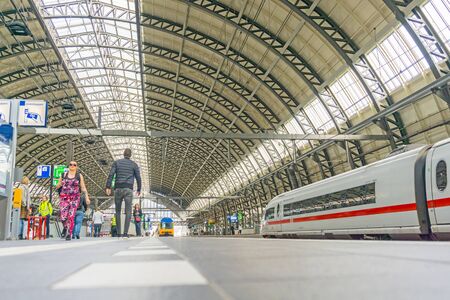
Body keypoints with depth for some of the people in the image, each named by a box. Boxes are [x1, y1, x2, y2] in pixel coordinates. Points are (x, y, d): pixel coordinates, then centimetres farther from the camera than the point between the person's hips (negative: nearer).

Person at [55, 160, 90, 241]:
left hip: (74, 198, -1)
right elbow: (57, 187, 18)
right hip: (64, 198, 1)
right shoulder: (63, 175, 11)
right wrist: (60, 184, -4)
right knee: (63, 217, -8)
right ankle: (66, 229, 22)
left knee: (71, 217, -10)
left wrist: (87, 196, -6)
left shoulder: (79, 176, 8)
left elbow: (83, 187, 5)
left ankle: (69, 234, 0)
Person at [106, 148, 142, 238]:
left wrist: (108, 187, -7)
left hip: (118, 189, 1)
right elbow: (138, 178, 6)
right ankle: (125, 233, -17)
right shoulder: (134, 164, 9)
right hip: (128, 189, -1)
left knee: (118, 211, 13)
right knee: (128, 212, -4)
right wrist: (139, 189, 19)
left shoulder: (116, 162, 9)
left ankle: (118, 233, 13)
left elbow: (111, 175, -4)